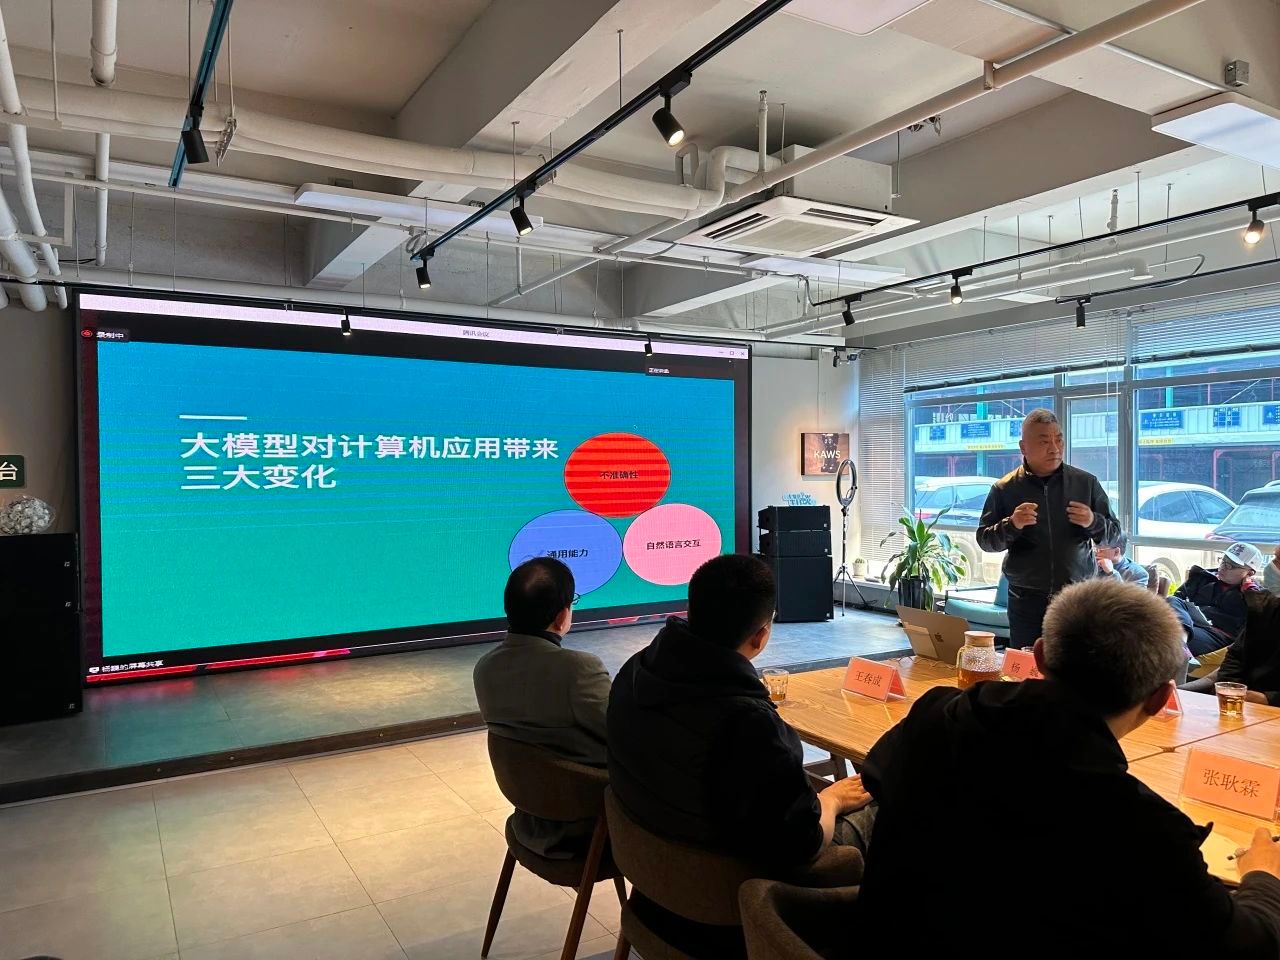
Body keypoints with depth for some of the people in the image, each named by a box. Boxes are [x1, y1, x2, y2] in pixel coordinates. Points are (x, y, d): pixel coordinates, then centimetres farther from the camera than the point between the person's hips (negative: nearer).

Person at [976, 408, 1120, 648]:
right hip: (1027, 600, -1)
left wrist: (1093, 522, -14)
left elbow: (1113, 532, 8)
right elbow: (984, 540, 0)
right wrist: (1012, 525, -19)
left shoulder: (1086, 482, 4)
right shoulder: (1004, 489, 0)